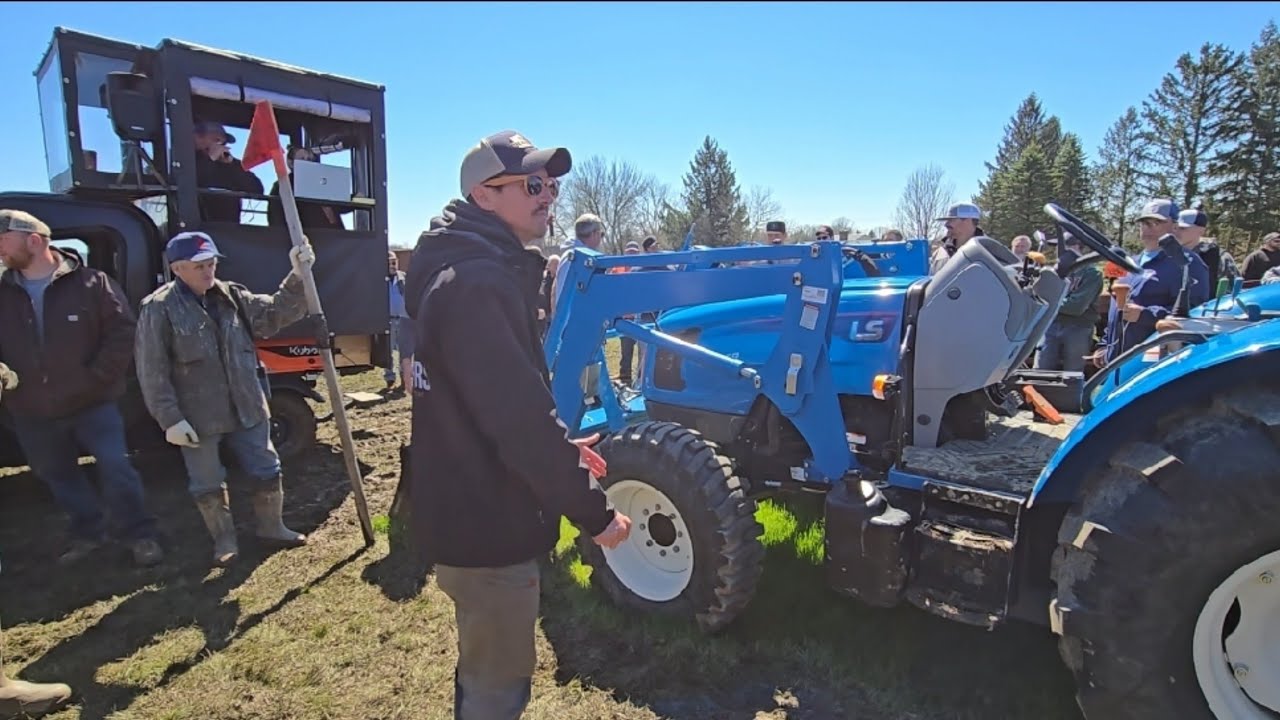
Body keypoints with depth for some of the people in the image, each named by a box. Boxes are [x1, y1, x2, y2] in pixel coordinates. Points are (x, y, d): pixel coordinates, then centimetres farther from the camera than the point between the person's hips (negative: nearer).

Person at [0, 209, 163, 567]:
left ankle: (139, 535, 8)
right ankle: (88, 532, 34)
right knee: (58, 476, 17)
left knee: (115, 467, -5)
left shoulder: (91, 283, -9)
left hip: (92, 402, -5)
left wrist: (98, 377, -13)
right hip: (33, 411, 5)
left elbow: (122, 331, -10)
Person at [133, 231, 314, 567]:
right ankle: (224, 540, 30)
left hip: (246, 409, 4)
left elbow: (276, 314, 3)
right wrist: (170, 419, -15)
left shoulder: (233, 296, 3)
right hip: (197, 418, -4)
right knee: (208, 485, 11)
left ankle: (271, 526, 33)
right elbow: (152, 372, -12)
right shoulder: (158, 309, -11)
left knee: (266, 472, 13)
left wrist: (297, 278, -13)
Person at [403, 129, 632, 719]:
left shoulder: (484, 271, 10)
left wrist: (563, 446, 17)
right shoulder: (476, 284, -24)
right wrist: (593, 512, -19)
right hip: (483, 521, -10)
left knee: (483, 669, 30)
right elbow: (517, 416, -28)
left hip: (473, 509, 10)